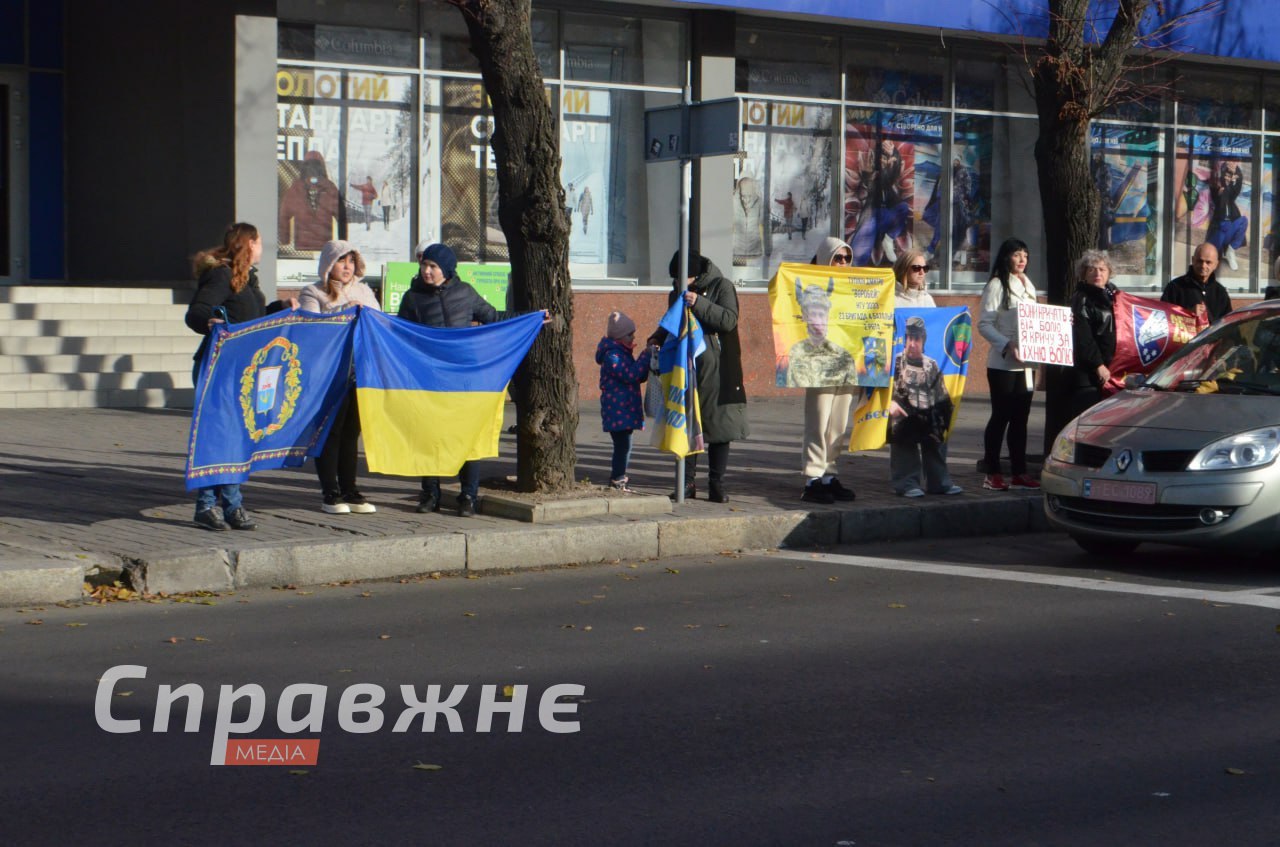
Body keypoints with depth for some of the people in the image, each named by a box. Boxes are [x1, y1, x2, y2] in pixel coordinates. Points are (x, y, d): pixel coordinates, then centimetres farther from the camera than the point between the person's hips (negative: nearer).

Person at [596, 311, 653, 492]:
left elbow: (640, 376, 23)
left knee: (623, 446, 11)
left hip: (625, 409, 10)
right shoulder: (612, 355, -14)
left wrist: (648, 358, 7)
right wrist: (646, 356, -16)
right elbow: (630, 375, -22)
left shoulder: (623, 353, 19)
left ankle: (618, 481, 16)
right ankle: (617, 481, -7)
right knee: (623, 445, -10)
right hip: (617, 411, -10)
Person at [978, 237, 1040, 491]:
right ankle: (992, 473, 1)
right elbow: (984, 324, -12)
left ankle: (1019, 473, 12)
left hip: (1026, 363, 7)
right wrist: (1007, 346, -24)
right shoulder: (997, 286, -6)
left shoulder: (1028, 286, 17)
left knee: (1020, 418, 8)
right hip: (1003, 363, -7)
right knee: (1000, 416, -4)